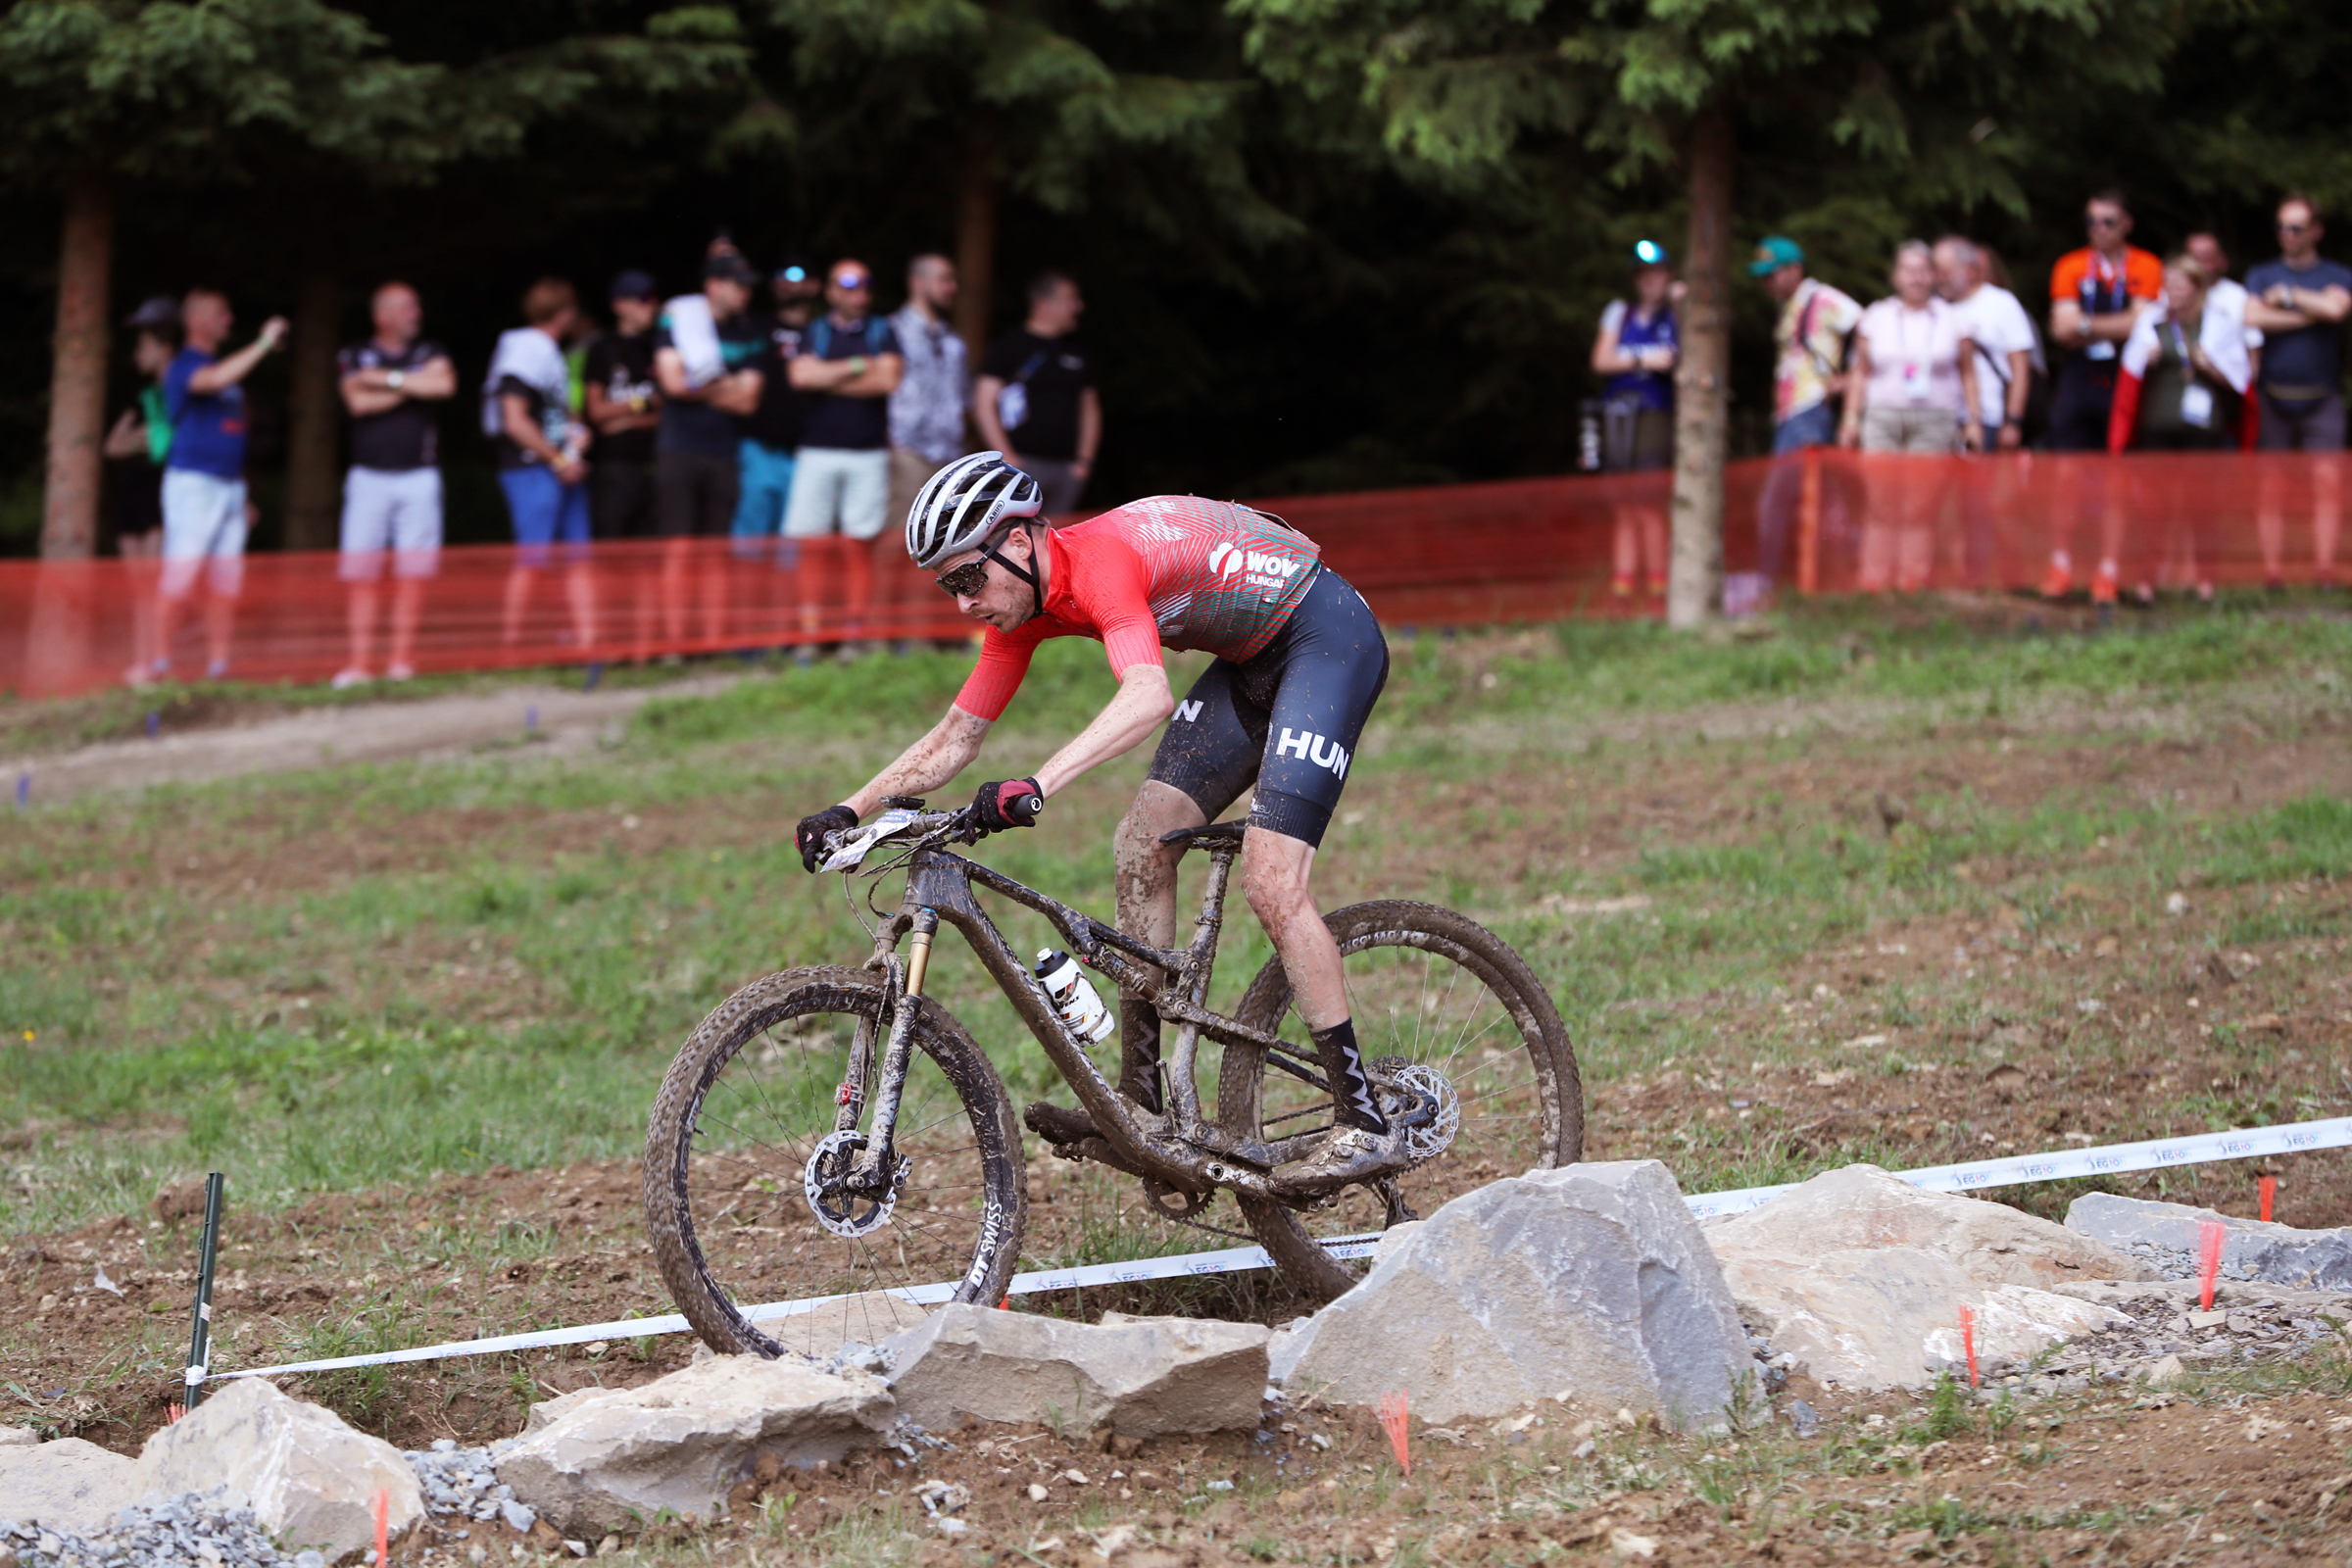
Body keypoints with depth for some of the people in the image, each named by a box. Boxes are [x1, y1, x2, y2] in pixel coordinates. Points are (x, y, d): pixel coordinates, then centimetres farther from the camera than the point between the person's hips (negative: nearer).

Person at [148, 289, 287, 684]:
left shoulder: (223, 364, 20)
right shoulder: (185, 365, -6)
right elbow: (215, 380, -30)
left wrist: (242, 497, 22)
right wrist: (263, 344, -24)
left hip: (229, 485, 8)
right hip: (193, 482, -8)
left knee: (228, 581, 3)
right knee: (180, 577, -12)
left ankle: (217, 666, 5)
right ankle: (160, 663, -7)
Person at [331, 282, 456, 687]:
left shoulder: (429, 354, 11)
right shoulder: (354, 358, 7)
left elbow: (445, 384, -10)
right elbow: (358, 402, -9)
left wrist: (387, 379, -8)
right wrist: (414, 386, -5)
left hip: (418, 475, 1)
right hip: (369, 476, -1)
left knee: (412, 574, -2)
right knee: (360, 574, -5)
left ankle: (402, 659, 4)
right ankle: (358, 664, -3)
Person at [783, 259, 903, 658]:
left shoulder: (882, 333, 11)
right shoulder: (814, 332, 12)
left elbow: (888, 379, -6)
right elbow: (801, 374, -6)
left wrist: (827, 379, -2)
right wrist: (856, 367, -5)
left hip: (868, 454, 0)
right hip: (818, 451, 0)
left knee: (858, 547, -3)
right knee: (812, 546, -5)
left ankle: (854, 636, 0)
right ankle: (808, 637, -3)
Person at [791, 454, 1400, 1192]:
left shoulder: (1100, 560, -29)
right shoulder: (1025, 605, -2)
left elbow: (1149, 697, -47)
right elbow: (956, 737, 7)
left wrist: (1036, 786, -56)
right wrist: (849, 812, -1)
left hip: (1328, 634, -9)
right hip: (1255, 659, 9)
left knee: (1271, 882, -18)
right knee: (1143, 845, 0)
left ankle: (1367, 1126, -16)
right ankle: (1142, 1102, 4)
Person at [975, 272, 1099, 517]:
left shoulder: (1075, 354, 18)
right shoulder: (1010, 347, -1)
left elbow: (1090, 408, 25)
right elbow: (984, 405, -5)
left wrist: (1084, 460, 13)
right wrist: (1009, 459, -10)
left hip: (1066, 468, 6)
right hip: (1025, 464, -6)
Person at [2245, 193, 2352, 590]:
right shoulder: (2261, 276, 14)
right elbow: (2252, 316, -5)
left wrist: (2288, 296, -2)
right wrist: (2310, 316, -5)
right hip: (2273, 395, 1)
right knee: (2270, 486, -5)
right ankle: (2273, 570, -5)